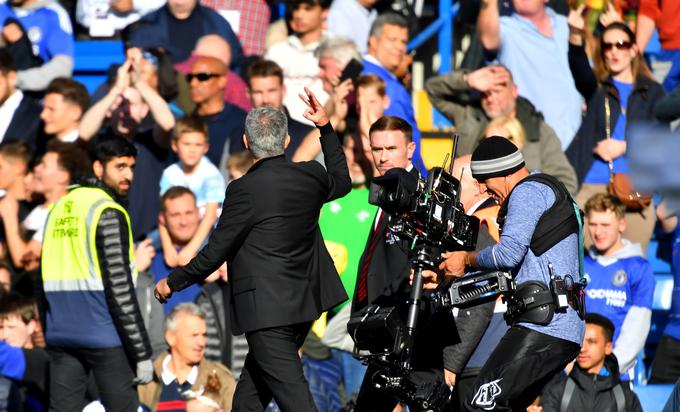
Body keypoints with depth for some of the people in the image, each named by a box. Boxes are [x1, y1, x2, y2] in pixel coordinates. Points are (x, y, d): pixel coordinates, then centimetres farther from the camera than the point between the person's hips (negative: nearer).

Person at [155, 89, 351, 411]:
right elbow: (342, 182, 29)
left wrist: (173, 282, 4)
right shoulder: (311, 176, 3)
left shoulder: (246, 189, -16)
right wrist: (325, 127, 31)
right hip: (303, 302, 8)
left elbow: (215, 253, -11)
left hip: (266, 308, -8)